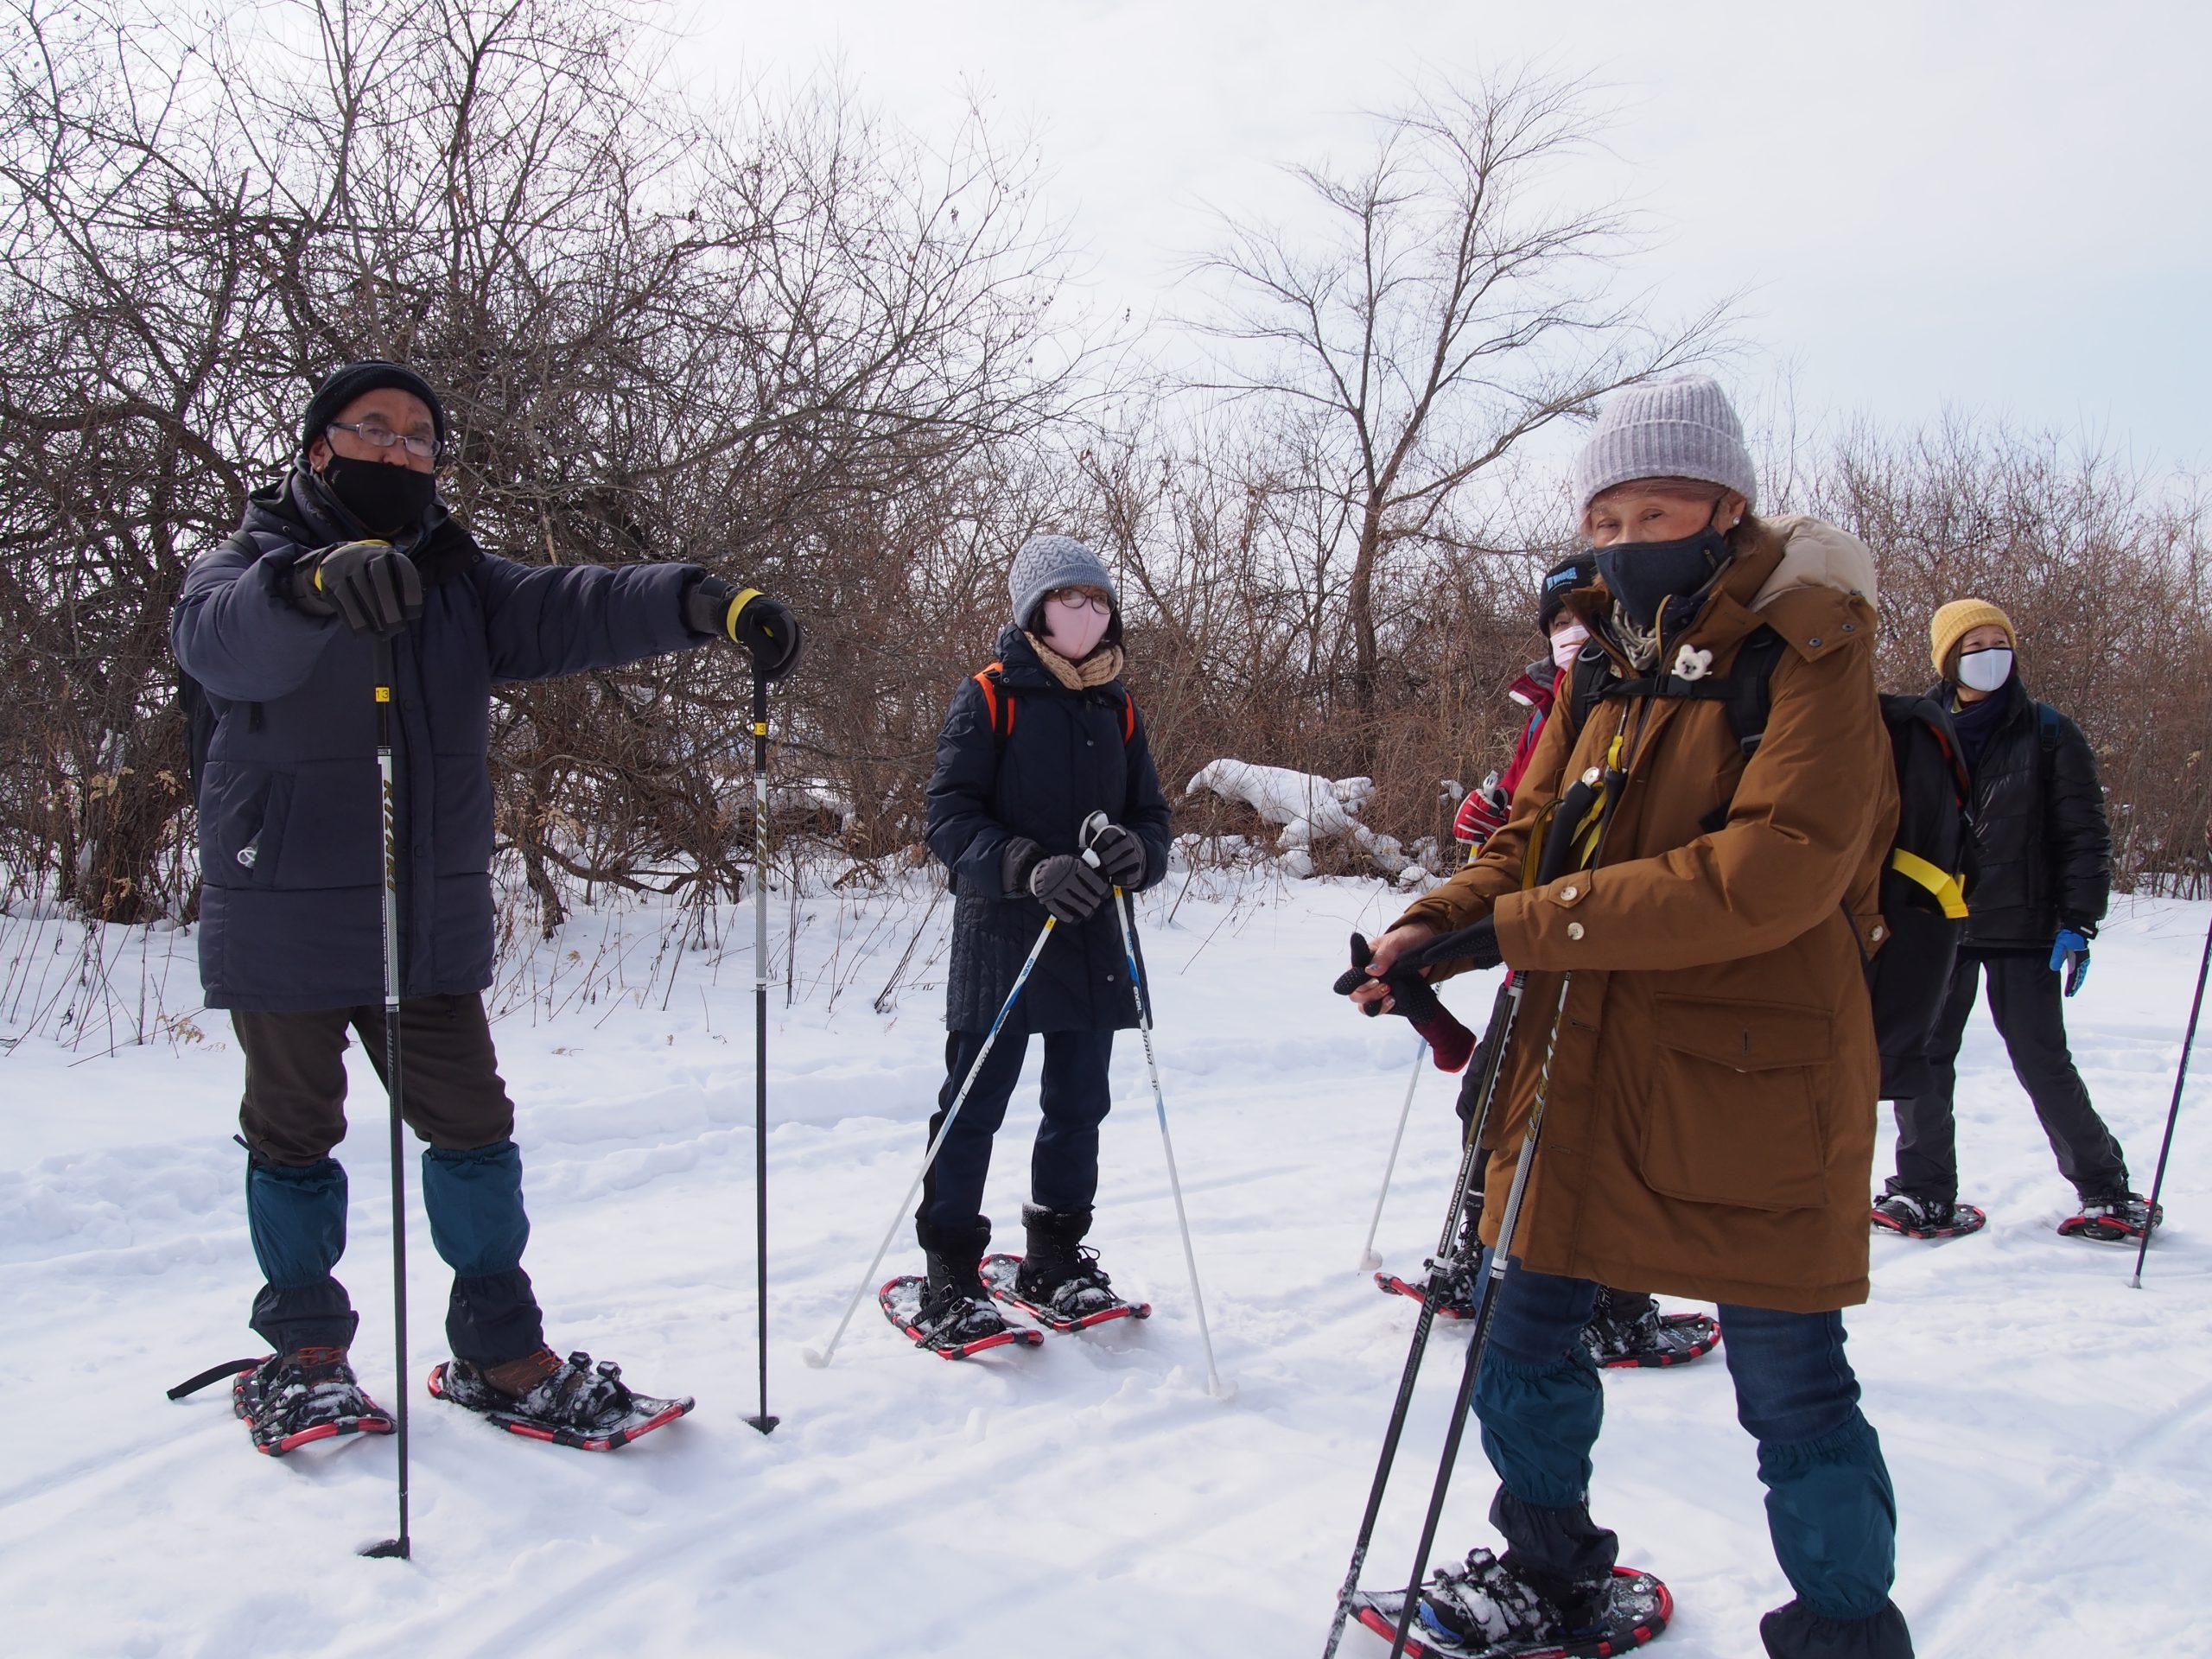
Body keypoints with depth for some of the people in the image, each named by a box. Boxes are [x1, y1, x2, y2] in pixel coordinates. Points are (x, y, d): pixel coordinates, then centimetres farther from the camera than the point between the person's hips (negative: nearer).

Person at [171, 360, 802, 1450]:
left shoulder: (454, 579, 8)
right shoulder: (253, 562, -4)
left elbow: (567, 612, -10)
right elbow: (218, 635, -29)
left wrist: (701, 605, -28)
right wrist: (313, 584, -51)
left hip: (432, 927, 4)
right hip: (285, 923, -3)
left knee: (472, 1128, 7)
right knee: (296, 1136, 10)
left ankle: (500, 1352, 19)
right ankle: (304, 1352, 28)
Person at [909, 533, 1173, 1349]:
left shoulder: (1117, 710, 14)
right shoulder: (990, 697, -3)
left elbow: (1151, 814, 14)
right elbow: (949, 815, -9)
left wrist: (1138, 851, -10)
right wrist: (1030, 868, -24)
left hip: (1094, 941, 5)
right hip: (1001, 938, -5)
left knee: (1079, 1106, 12)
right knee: (973, 1108, 0)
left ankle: (1055, 1260, 28)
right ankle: (949, 1278, 11)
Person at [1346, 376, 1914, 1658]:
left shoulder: (1813, 651, -11)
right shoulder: (1607, 667, 10)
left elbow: (1775, 870, -23)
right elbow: (1536, 836, 13)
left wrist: (1527, 925, -23)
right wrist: (1440, 928, -8)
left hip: (1752, 1083, -7)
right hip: (1585, 1073, 7)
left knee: (1791, 1385, 5)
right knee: (1529, 1334, 16)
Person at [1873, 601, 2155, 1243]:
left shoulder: (2049, 734, 0)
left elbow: (2085, 837, -1)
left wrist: (2078, 923, -8)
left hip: (2020, 929, -3)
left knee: (2043, 1063, 2)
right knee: (1921, 1057, 3)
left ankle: (2106, 1190, 19)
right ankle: (1925, 1192, 14)